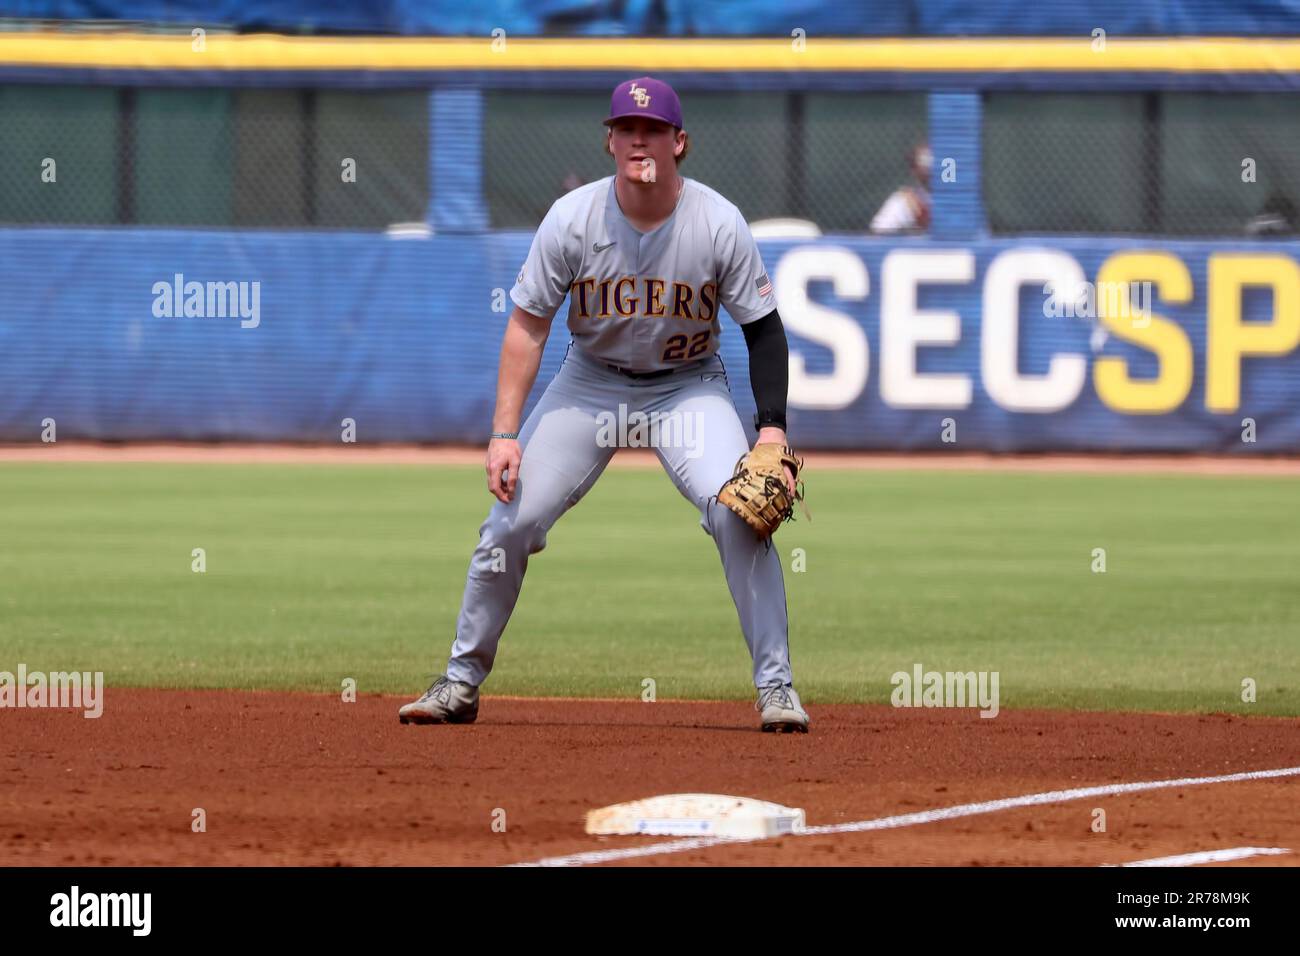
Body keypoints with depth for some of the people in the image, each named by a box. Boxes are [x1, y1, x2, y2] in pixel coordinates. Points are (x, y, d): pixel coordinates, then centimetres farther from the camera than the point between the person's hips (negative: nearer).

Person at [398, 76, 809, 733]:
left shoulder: (719, 224, -19)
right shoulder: (572, 219, -19)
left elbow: (763, 329, -9)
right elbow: (527, 325, -11)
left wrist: (772, 428, -20)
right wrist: (504, 433, -18)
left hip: (688, 386, -1)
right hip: (590, 382, 1)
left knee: (739, 513, -23)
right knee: (510, 522, -6)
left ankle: (775, 685, -12)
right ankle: (461, 682, 11)